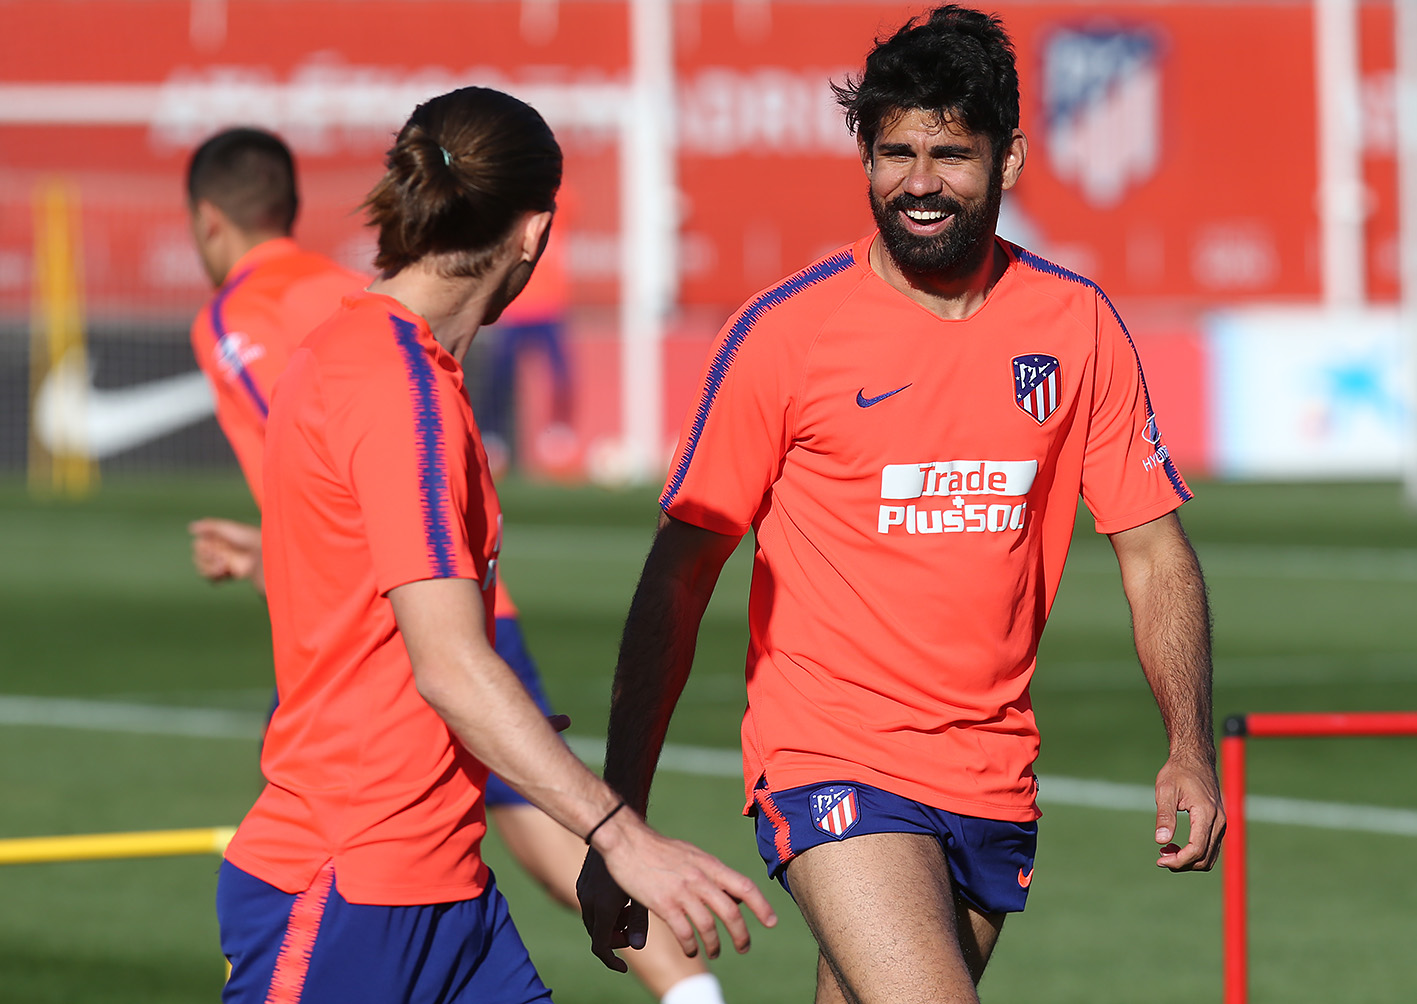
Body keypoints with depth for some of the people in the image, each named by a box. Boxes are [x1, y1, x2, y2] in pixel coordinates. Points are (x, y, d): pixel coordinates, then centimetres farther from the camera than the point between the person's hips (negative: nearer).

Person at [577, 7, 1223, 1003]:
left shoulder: (1079, 324, 4)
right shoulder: (784, 332, -6)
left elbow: (1155, 553, 9)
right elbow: (679, 577, -2)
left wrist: (1192, 747, -7)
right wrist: (618, 820, -8)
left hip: (995, 781, 4)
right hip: (830, 764, -4)